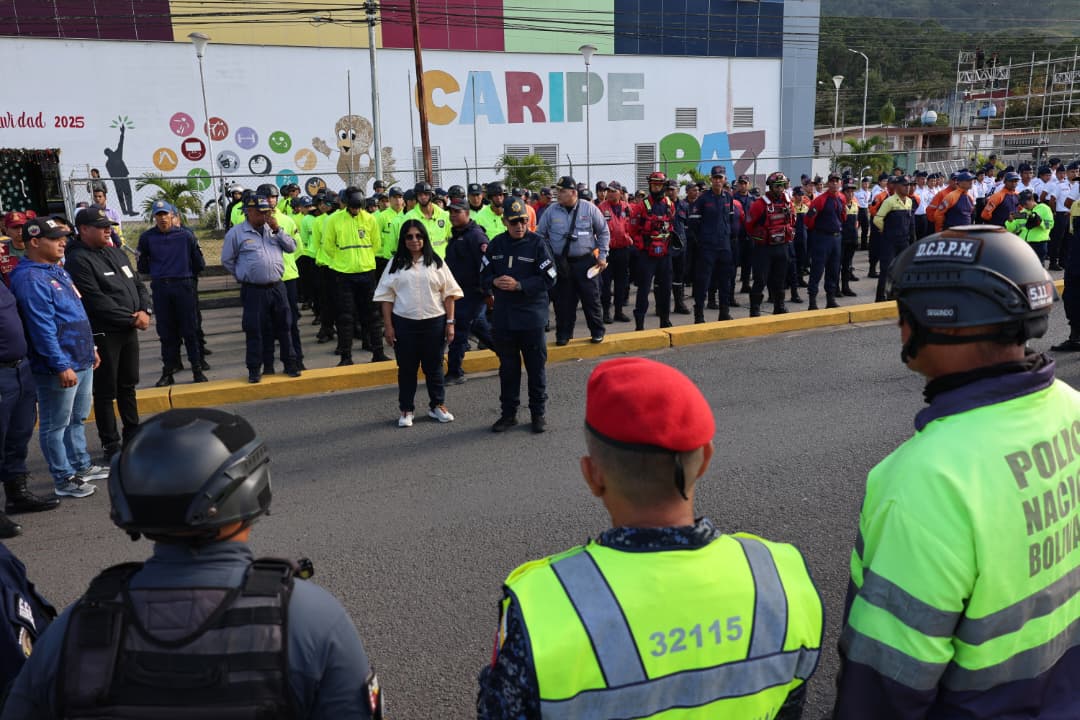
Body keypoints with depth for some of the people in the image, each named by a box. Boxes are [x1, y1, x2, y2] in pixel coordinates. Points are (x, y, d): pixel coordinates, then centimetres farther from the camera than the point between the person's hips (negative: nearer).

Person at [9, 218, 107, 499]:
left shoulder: (58, 271, 13)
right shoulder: (30, 279, -18)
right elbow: (42, 328, -22)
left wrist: (90, 348, 22)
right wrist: (61, 366, -23)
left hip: (81, 361, 10)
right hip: (58, 368, -10)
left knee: (77, 419, 20)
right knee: (55, 426, 4)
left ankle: (81, 466, 33)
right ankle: (64, 479, 13)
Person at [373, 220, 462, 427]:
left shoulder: (436, 262, 4)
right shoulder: (395, 264, 3)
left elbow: (449, 294, 4)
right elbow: (386, 297, 3)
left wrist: (450, 322, -2)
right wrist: (388, 326, -2)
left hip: (434, 323, 0)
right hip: (404, 324, 0)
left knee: (434, 366, 11)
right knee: (406, 368, 8)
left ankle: (437, 405, 25)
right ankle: (406, 410, 20)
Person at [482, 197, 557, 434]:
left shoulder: (537, 243, -6)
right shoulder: (496, 244, 5)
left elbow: (549, 279, -11)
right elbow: (484, 275, 11)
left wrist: (519, 285, -18)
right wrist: (495, 282, -11)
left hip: (531, 316, -3)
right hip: (503, 317, 4)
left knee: (536, 367, 7)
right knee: (507, 367, 12)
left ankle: (538, 413, 20)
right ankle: (508, 413, 24)